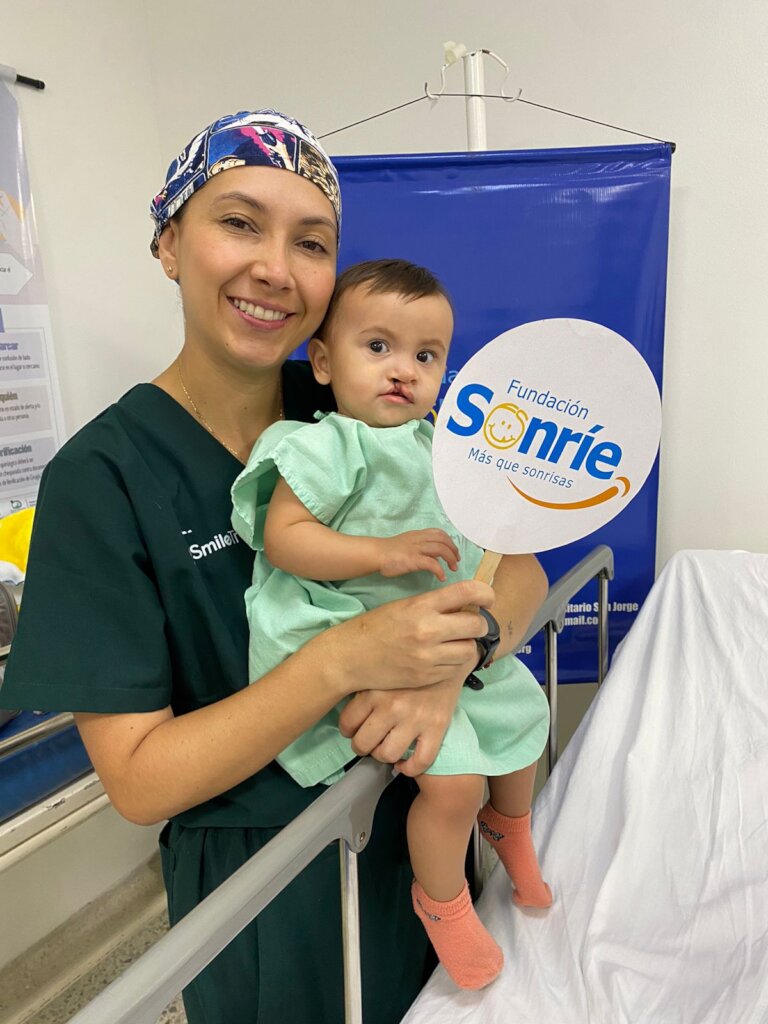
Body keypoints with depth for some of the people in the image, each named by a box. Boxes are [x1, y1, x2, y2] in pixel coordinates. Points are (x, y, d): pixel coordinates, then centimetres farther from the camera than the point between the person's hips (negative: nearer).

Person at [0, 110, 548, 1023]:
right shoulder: (101, 476, -18)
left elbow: (519, 571, -6)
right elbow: (138, 781, -19)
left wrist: (450, 659, -27)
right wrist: (345, 657, -33)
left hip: (421, 823, 4)